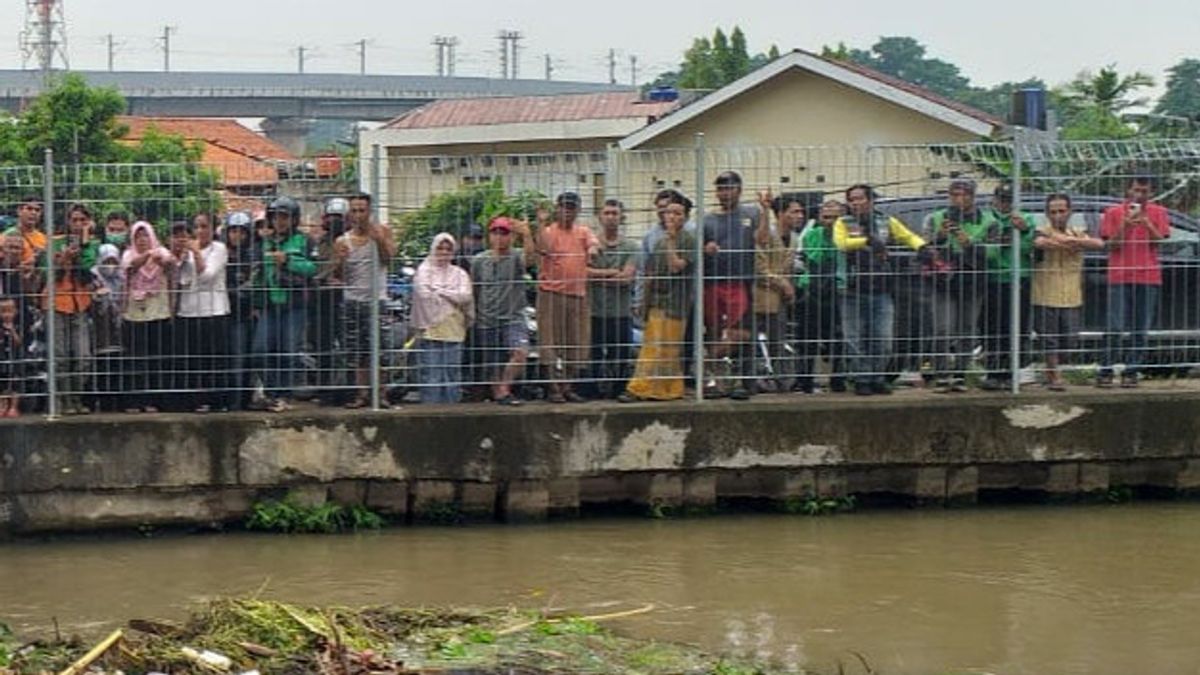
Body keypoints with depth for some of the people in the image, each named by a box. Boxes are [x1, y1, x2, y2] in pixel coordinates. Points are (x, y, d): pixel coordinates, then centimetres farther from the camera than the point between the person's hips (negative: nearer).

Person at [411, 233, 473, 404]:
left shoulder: (459, 274, 15)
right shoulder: (424, 271, 7)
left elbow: (466, 297, -1)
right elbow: (424, 295, -9)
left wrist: (440, 291, -4)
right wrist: (453, 297, -3)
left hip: (454, 331, 3)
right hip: (431, 330, -3)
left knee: (453, 374, 1)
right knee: (431, 374, -7)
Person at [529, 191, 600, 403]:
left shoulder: (583, 232, 12)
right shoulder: (547, 231, -1)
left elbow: (594, 243, -6)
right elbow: (542, 250, -19)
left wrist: (593, 249, -29)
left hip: (578, 293, 4)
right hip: (551, 293, -4)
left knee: (576, 344, 8)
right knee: (550, 344, -3)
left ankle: (568, 388, 18)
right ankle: (554, 388, 2)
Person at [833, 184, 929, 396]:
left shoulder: (887, 222, 10)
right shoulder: (844, 224, 2)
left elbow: (909, 237, 15)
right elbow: (841, 243, -17)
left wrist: (921, 247, -6)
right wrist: (867, 240, -29)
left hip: (882, 291, 2)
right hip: (854, 292, -2)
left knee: (883, 339, 1)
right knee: (857, 340, 1)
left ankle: (878, 379, 15)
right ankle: (861, 380, 11)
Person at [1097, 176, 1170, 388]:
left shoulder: (1158, 213, 8)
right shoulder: (1113, 213, 4)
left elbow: (1159, 241, -2)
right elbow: (1112, 245, 0)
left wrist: (1146, 222, -17)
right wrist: (1125, 224, -14)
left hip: (1148, 277, 2)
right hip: (1120, 278, -2)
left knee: (1140, 330, 1)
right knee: (1115, 328, -7)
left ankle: (1131, 372, 7)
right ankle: (1105, 371, 1)